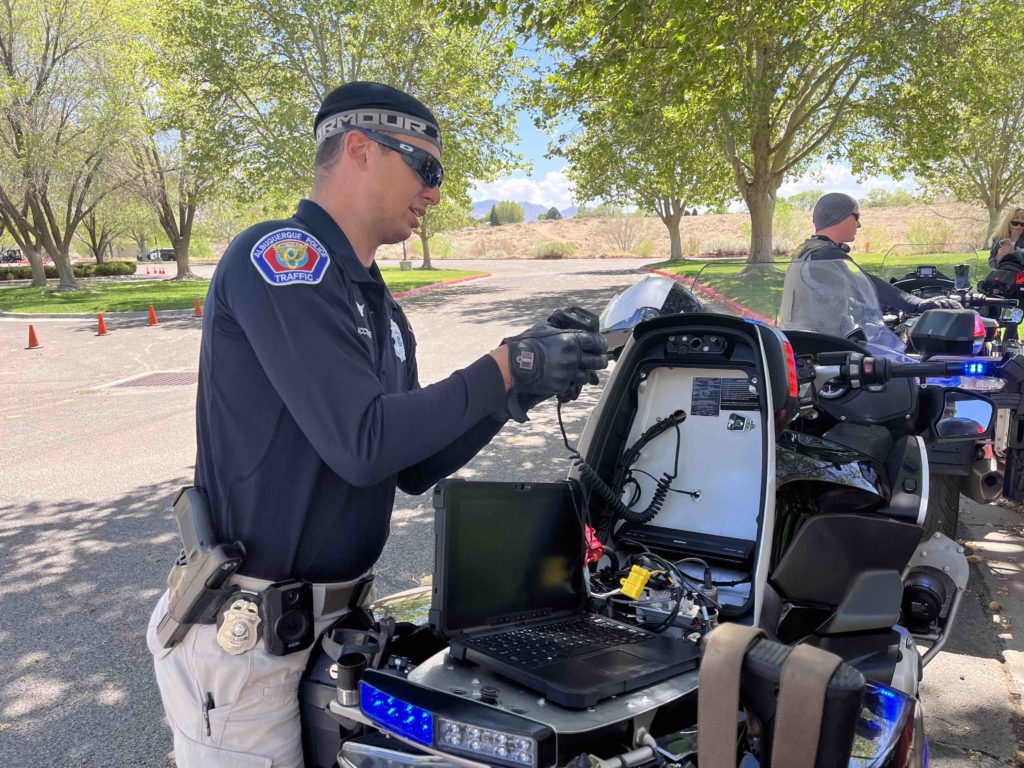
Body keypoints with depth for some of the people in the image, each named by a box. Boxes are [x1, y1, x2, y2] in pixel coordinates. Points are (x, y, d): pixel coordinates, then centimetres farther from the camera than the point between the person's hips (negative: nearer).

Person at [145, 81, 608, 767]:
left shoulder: (382, 310, 9)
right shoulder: (277, 254, -17)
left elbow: (415, 467, 9)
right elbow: (364, 444, -27)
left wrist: (520, 389, -1)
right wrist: (505, 369, -18)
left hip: (331, 612, 8)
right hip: (245, 630, -8)